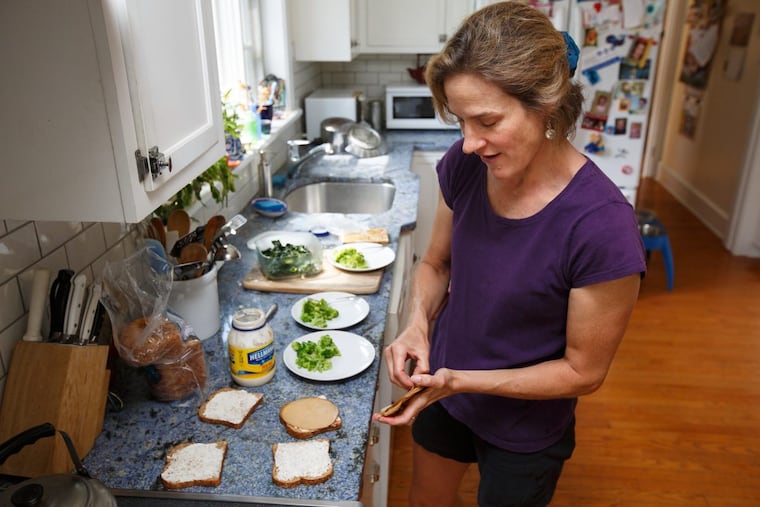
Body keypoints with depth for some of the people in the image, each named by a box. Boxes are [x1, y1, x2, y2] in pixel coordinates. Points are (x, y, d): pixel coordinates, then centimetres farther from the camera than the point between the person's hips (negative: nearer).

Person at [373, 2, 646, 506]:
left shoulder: (602, 226, -32)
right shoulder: (464, 164, -17)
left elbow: (583, 371, -20)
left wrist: (461, 381, -27)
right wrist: (418, 324, -20)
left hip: (525, 429, -4)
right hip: (442, 385, 5)